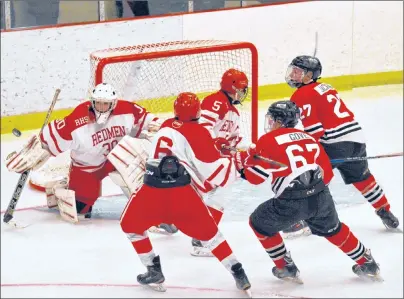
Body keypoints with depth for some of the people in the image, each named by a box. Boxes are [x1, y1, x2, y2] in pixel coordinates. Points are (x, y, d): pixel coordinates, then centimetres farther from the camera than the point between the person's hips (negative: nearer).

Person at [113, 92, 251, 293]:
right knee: (208, 232, 17)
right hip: (182, 194, -2)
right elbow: (216, 172, -2)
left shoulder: (166, 126, 20)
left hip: (152, 191, 2)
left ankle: (154, 271, 23)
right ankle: (238, 274, 13)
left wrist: (215, 145, 28)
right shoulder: (198, 133, 3)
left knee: (130, 225, 29)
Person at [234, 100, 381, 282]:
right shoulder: (308, 138, 20)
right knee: (333, 229, 32)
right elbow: (327, 173, 20)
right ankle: (368, 264, 37)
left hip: (291, 203, -6)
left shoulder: (269, 139, 2)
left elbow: (255, 176, -2)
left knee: (260, 224, 19)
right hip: (321, 197, 6)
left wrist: (244, 162, 16)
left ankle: (286, 268, 22)